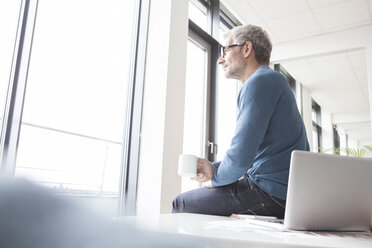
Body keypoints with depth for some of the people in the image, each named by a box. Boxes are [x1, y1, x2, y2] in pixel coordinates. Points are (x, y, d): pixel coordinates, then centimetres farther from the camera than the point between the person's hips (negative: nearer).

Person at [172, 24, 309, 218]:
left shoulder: (261, 81, -15)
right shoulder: (271, 80, 19)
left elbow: (241, 154, -24)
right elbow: (250, 151, 20)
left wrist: (216, 177, -3)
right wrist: (214, 168, 6)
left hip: (271, 193, -10)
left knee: (180, 204, -1)